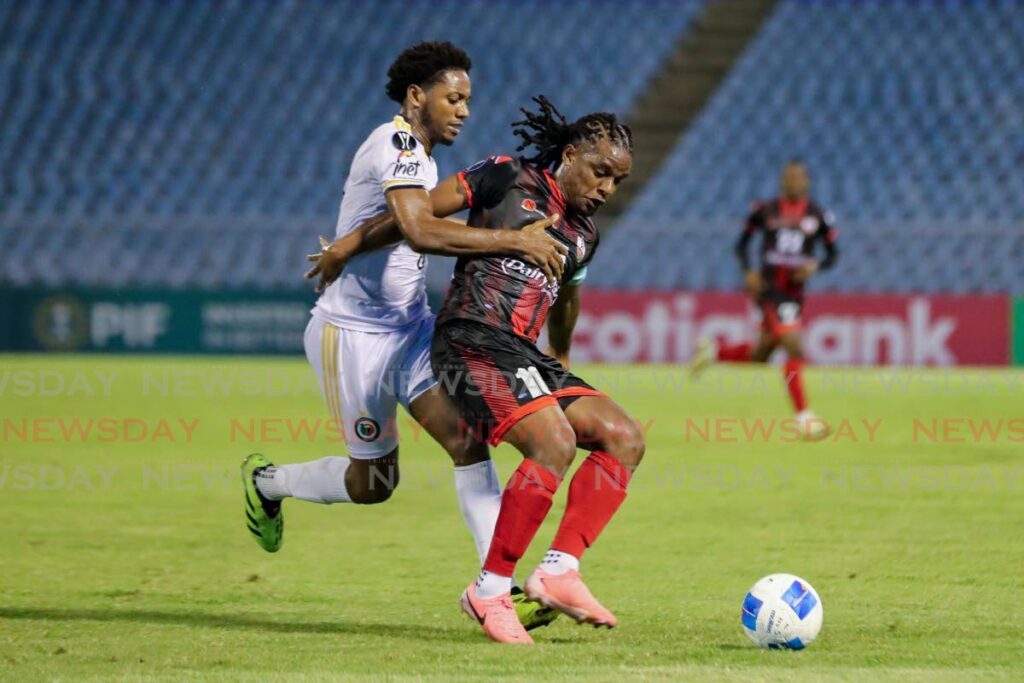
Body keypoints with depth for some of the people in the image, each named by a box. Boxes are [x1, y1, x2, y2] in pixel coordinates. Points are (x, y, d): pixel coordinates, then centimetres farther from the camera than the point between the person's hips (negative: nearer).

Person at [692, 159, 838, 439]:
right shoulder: (765, 211, 0)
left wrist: (816, 265, -11)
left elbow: (832, 253, 11)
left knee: (760, 355, 14)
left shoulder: (819, 217, 3)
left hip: (795, 290, 4)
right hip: (769, 288, -4)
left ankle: (713, 352, 38)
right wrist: (748, 271, -8)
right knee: (794, 350, -17)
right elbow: (742, 243, 9)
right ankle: (803, 416, -13)